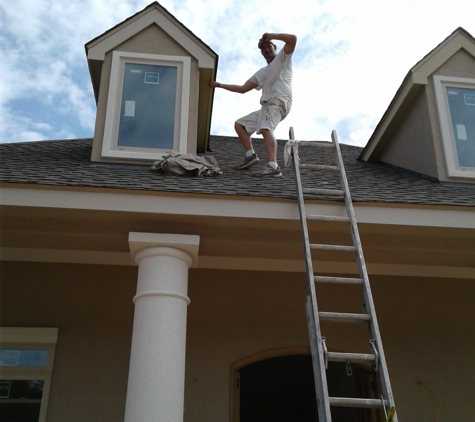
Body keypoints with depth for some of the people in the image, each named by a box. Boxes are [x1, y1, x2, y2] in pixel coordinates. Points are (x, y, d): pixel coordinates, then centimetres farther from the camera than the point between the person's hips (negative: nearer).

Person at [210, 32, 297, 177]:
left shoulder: (283, 57, 13)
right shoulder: (261, 73, 31)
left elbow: (293, 38, -7)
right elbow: (242, 89, 32)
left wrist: (270, 36, 2)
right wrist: (219, 85, 32)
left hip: (279, 101, -9)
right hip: (267, 105, 9)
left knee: (265, 128, -34)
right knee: (239, 124, 16)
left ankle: (273, 166, -50)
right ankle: (250, 155, 6)